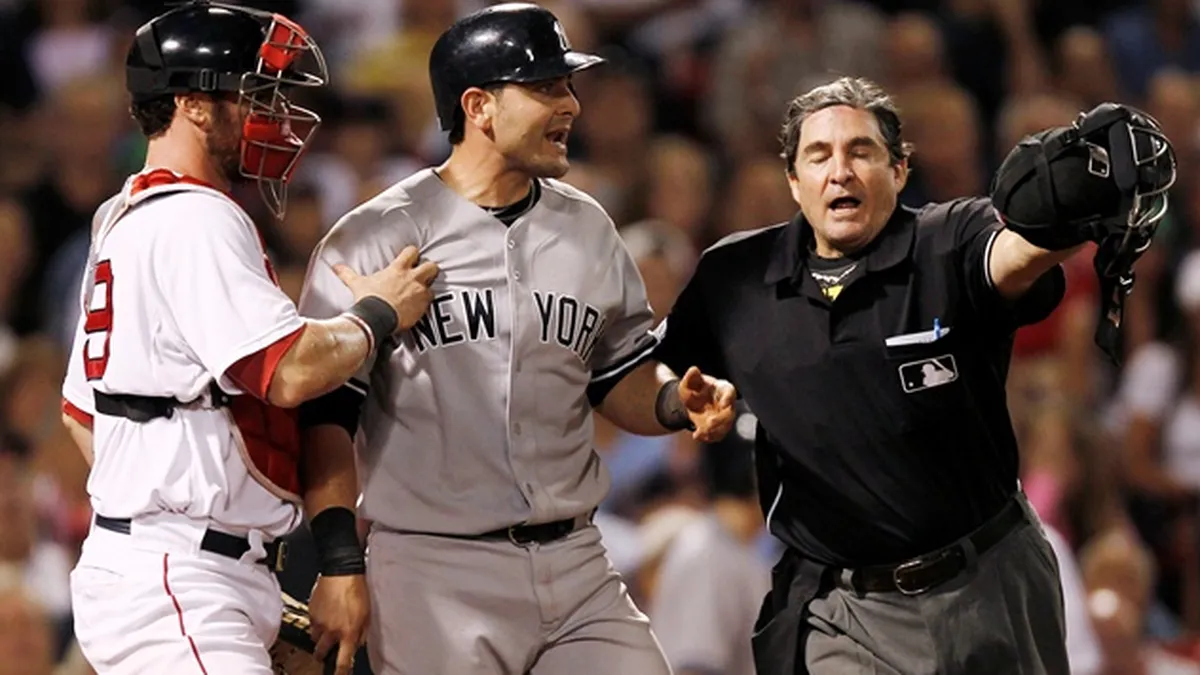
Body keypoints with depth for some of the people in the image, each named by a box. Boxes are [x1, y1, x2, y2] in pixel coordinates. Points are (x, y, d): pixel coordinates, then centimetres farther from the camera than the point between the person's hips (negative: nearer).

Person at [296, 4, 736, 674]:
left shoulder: (588, 230, 12)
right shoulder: (374, 240, -3)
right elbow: (325, 410, -5)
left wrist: (675, 402, -2)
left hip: (575, 563, 5)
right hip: (434, 573, -5)